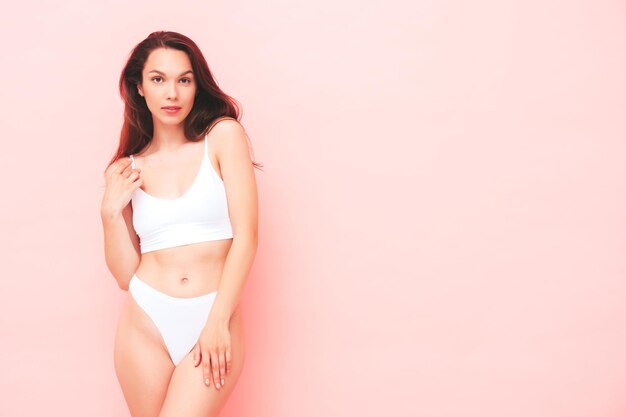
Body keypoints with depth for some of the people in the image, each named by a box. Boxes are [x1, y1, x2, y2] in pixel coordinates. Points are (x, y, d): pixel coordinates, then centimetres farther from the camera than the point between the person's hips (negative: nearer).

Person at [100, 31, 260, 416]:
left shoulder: (223, 135, -1)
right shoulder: (127, 170, 8)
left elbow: (246, 236, -7)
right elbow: (126, 275, 7)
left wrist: (218, 321, -12)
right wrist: (111, 212, -6)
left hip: (216, 320, -3)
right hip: (146, 322, 3)